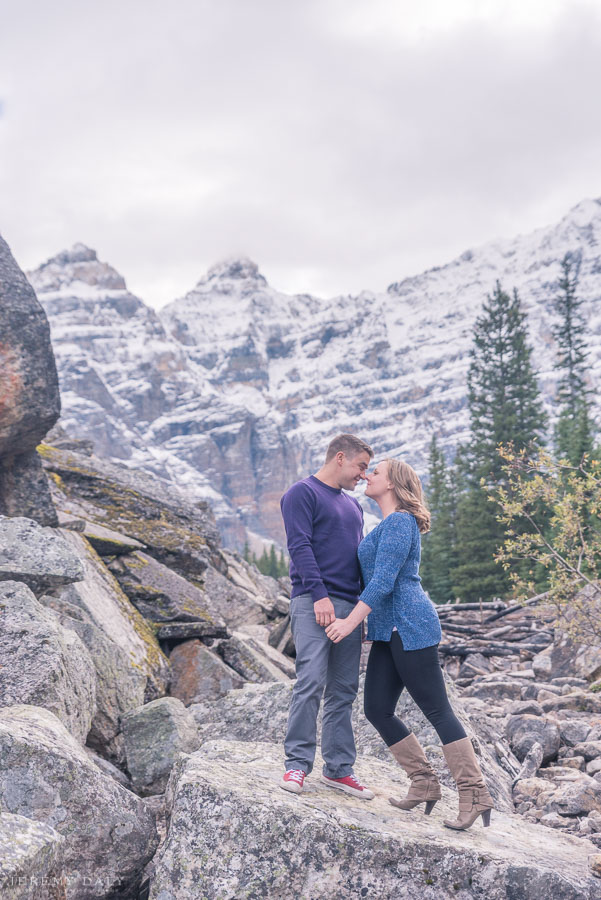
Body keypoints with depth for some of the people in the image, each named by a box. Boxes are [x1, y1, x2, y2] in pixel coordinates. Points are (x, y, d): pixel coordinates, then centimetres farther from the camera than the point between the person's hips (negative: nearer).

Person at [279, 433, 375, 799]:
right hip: (313, 603, -7)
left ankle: (339, 768, 12)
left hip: (350, 606, 7)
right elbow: (300, 546, -11)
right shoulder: (303, 493, 0)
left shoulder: (353, 505, 24)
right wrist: (319, 594, -20)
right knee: (311, 682, -13)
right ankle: (298, 763, -4)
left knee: (344, 691, 7)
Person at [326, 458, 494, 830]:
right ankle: (425, 782, 15)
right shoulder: (388, 526, 20)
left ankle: (475, 794, 0)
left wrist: (350, 621, -19)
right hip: (388, 631, 10)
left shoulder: (399, 522, -11)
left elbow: (384, 581, -19)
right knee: (378, 710, 6)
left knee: (437, 710, -6)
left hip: (409, 626, -10)